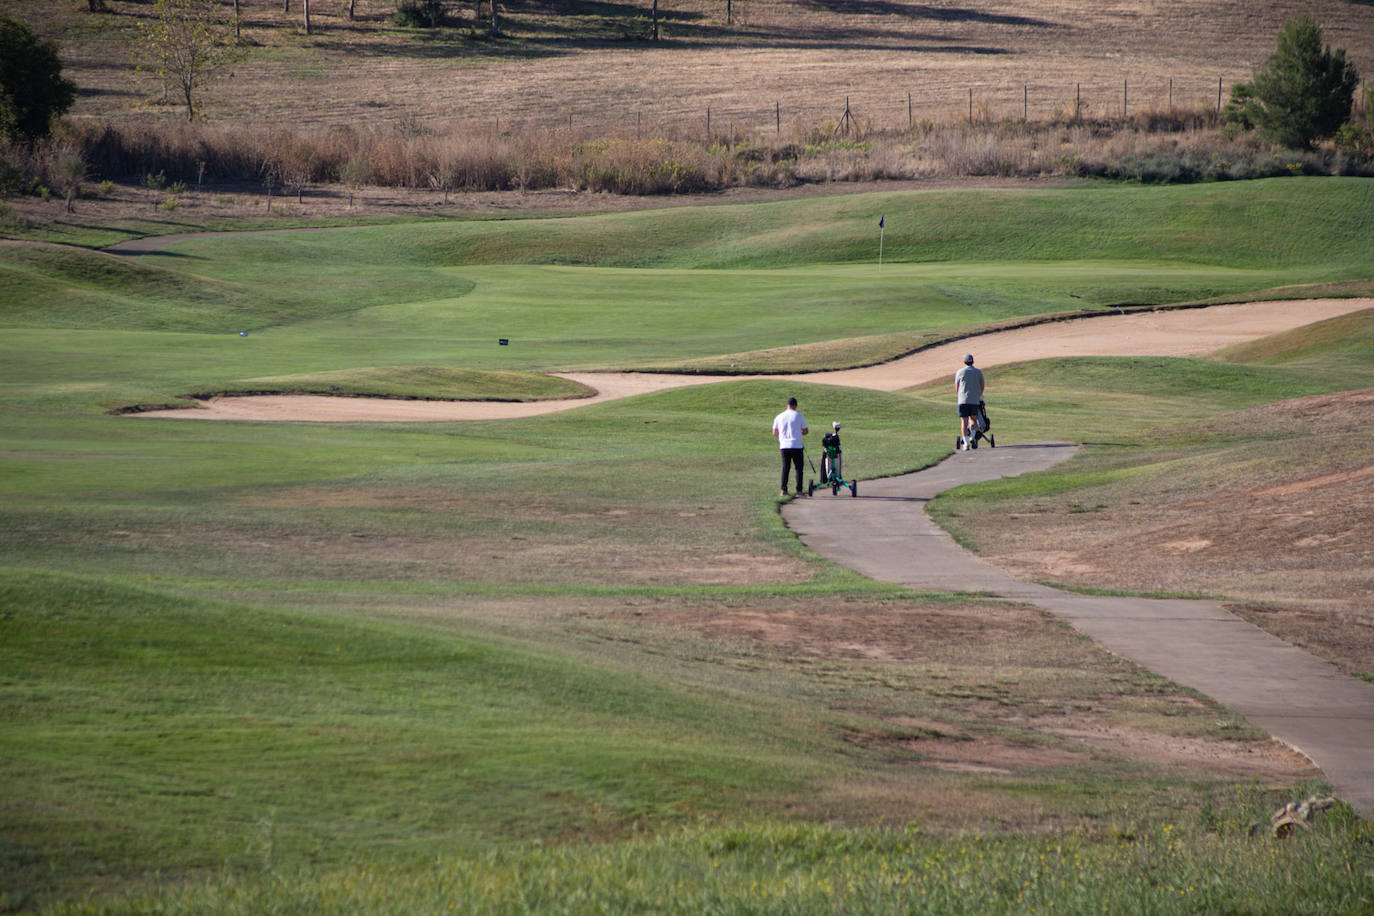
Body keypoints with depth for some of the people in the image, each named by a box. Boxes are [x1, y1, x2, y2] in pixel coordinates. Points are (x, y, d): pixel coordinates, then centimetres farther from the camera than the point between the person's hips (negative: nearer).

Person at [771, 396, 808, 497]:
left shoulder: (779, 417, 5)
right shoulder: (799, 416, -3)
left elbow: (774, 433, 8)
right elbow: (805, 431, 1)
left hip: (784, 446, 3)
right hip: (797, 446, -3)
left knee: (785, 468, 10)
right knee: (799, 468, 4)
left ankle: (784, 489, 2)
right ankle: (799, 490, -1)